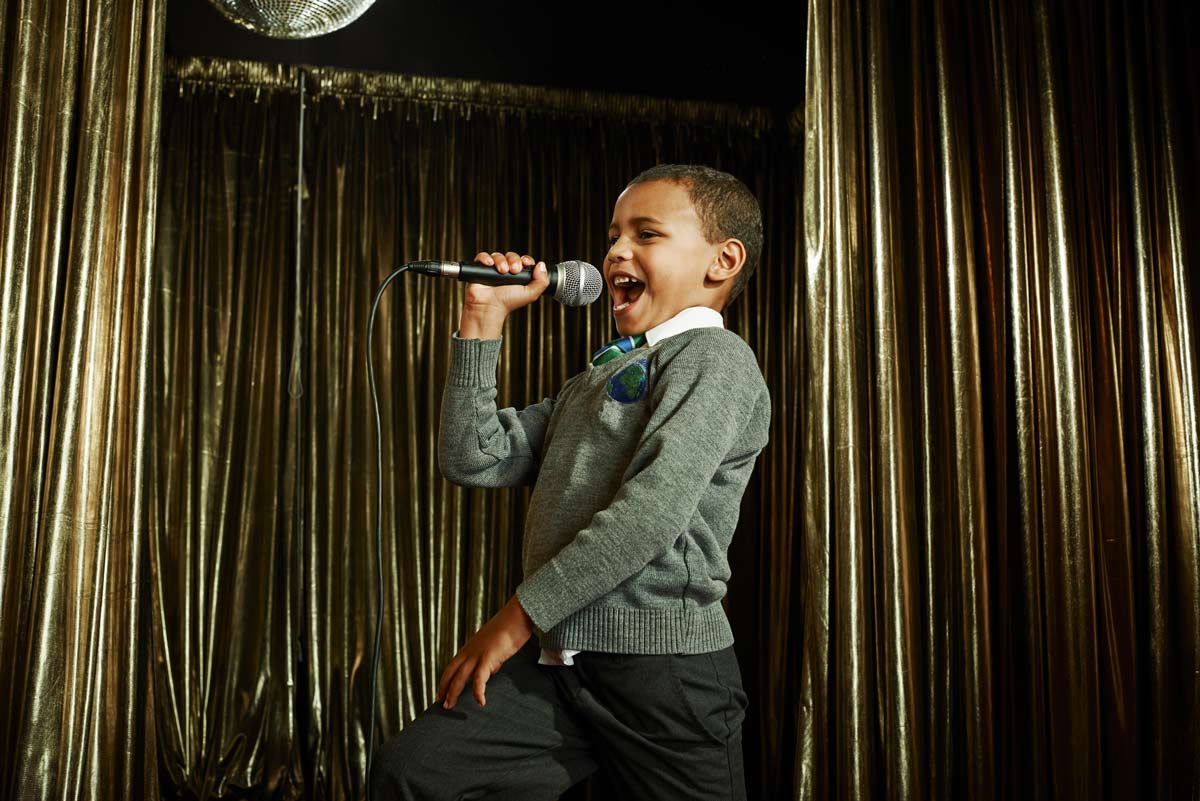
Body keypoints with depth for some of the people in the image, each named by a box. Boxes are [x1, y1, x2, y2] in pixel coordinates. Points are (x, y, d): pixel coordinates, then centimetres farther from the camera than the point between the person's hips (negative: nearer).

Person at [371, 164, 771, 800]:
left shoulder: (716, 356, -4)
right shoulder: (592, 382, 20)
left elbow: (655, 508, -18)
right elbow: (473, 461, 12)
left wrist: (521, 615, -14)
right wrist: (483, 320, 9)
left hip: (661, 667, -6)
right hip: (556, 660, 6)